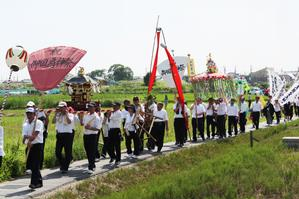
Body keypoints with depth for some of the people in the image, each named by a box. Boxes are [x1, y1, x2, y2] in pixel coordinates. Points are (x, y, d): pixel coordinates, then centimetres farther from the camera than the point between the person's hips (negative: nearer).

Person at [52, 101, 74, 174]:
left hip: (68, 135, -4)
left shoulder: (70, 115, 0)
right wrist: (56, 114, -6)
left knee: (68, 152, 0)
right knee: (57, 152, 4)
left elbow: (69, 122, -20)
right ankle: (62, 165, 25)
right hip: (59, 135, 4)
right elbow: (53, 121, -5)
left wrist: (66, 114, -14)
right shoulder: (58, 115, 10)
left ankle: (65, 168, 10)